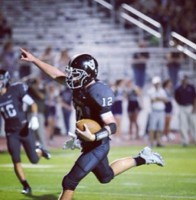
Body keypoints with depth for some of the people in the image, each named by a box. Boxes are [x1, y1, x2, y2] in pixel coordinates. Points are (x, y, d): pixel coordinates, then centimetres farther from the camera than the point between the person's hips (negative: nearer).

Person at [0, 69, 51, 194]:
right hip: (11, 133, 3)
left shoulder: (16, 90, -13)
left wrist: (34, 118, -22)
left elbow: (33, 104, -7)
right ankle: (26, 186, 8)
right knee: (16, 161, -6)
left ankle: (39, 151, 36)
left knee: (34, 160, 1)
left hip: (25, 129, -3)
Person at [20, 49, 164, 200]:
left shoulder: (97, 94, -29)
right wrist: (33, 59, 3)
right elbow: (56, 74, 7)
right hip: (90, 144, 9)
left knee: (70, 182, -7)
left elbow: (112, 126, -27)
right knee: (106, 177, 29)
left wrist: (93, 137, -43)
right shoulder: (81, 86, -5)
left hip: (97, 146, -9)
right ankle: (142, 158, 35)